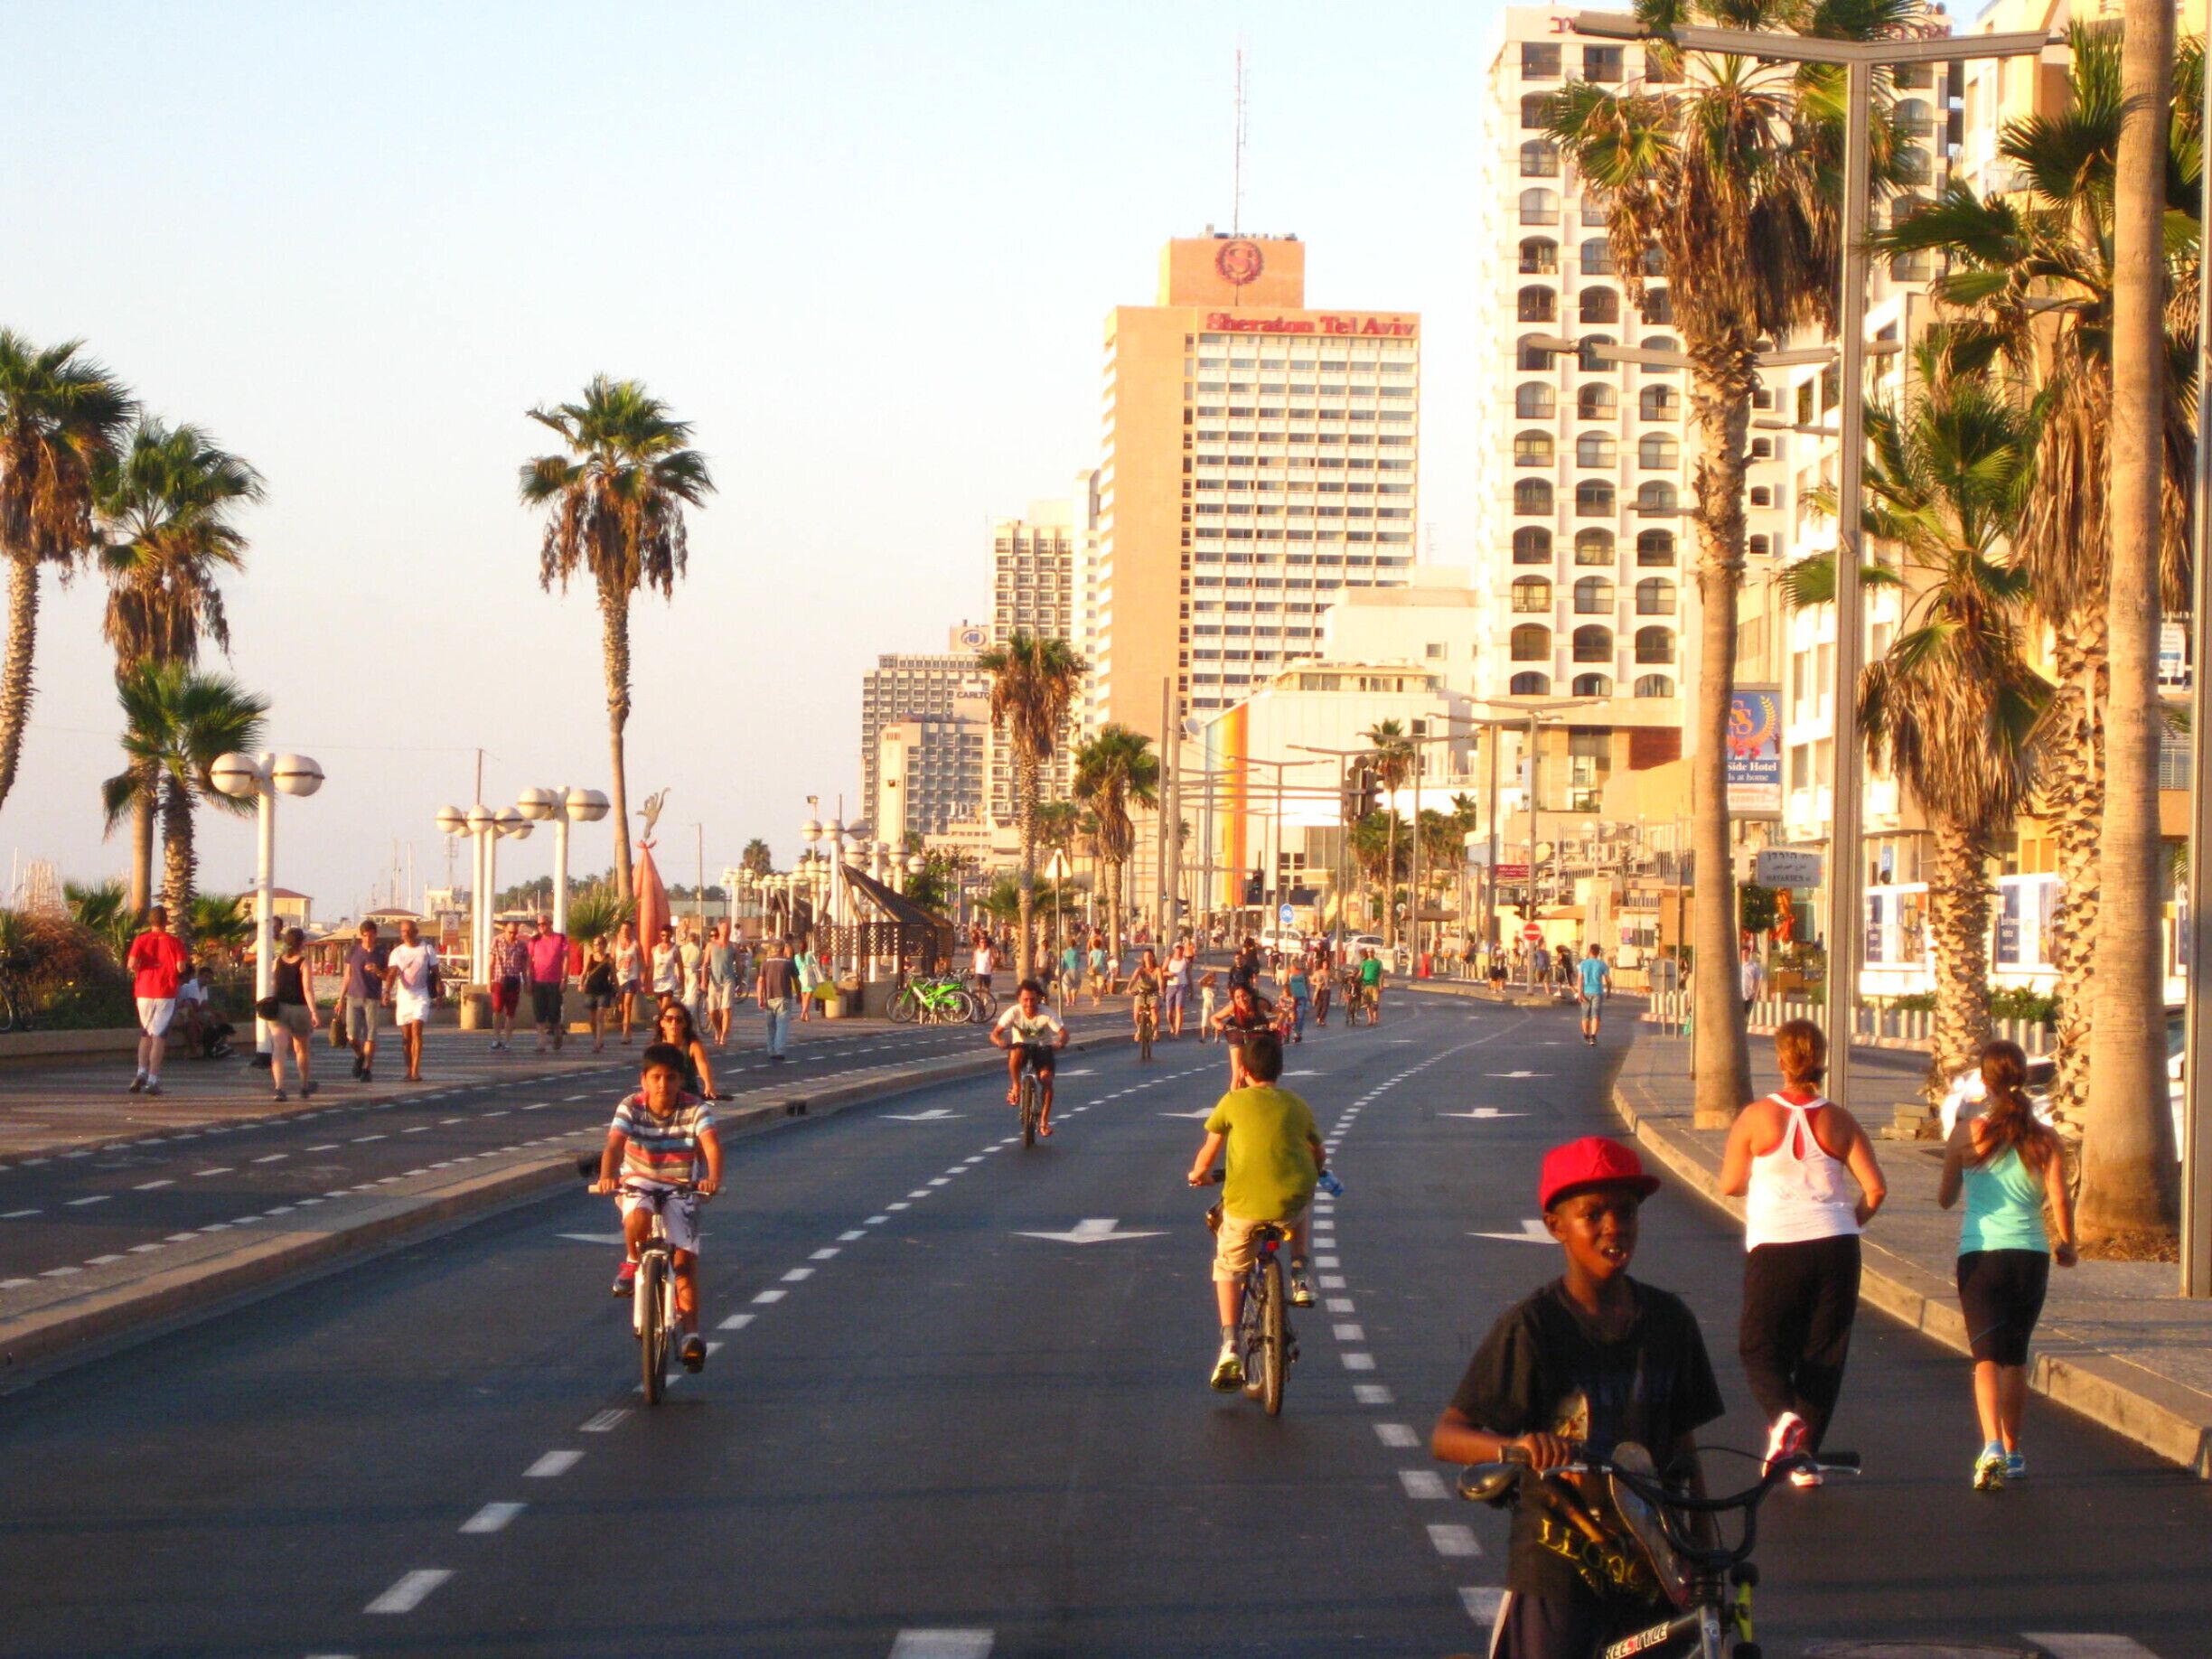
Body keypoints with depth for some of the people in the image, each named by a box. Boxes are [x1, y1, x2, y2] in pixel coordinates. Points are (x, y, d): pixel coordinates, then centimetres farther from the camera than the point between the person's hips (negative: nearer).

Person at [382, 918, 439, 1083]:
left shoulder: (427, 949, 2)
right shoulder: (397, 952, 4)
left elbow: (435, 972, 8)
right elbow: (392, 973, -8)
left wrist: (438, 992, 7)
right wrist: (387, 991, -25)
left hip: (421, 995, -3)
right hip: (403, 995, 3)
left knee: (416, 1029, -16)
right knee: (406, 1035, 6)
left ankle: (416, 1071, -20)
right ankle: (409, 1069, 18)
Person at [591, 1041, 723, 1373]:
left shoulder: (694, 1110, -13)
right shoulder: (631, 1108, -13)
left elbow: (711, 1144, -28)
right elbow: (614, 1145, -26)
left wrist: (714, 1179, -49)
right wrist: (607, 1176, -48)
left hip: (680, 1188, 0)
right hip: (638, 1183, 0)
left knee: (686, 1258, -10)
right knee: (637, 1221, -35)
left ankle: (691, 1334, -5)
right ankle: (633, 1262, -3)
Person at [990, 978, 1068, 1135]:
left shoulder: (1047, 1014, -20)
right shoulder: (1014, 1012, -19)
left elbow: (1063, 1032, -29)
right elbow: (995, 1033, -23)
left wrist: (1061, 1042, -53)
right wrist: (999, 1042, -47)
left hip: (1043, 1049, 0)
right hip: (1022, 1046, 0)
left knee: (1046, 1079, -21)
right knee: (1016, 1052, -37)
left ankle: (1044, 1121, -8)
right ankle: (1015, 1087, -18)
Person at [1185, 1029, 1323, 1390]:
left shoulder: (1233, 1102, 5)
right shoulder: (1298, 1106, 13)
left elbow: (1209, 1150, 12)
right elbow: (1319, 1155, 25)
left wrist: (1198, 1174, 33)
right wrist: (1313, 1174, 47)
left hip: (1244, 1204, -2)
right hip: (1293, 1201, 2)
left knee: (1228, 1269, 18)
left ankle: (1229, 1346, 4)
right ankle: (1300, 1277, 21)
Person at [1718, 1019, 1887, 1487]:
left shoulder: (1756, 1118, -4)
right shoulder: (1839, 1122, 1)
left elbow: (1730, 1184, 2)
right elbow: (1875, 1188, -2)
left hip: (1774, 1245, -2)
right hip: (1834, 1246, 2)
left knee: (1760, 1345, 9)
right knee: (1824, 1349, 10)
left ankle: (1782, 1414, -21)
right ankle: (1806, 1458, 8)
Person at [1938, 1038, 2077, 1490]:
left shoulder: (1967, 1134, -4)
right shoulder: (2044, 1138, -2)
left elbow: (1945, 1199, 6)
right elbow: (2061, 1200, -8)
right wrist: (2067, 1246, 9)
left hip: (1980, 1253, -2)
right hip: (2031, 1254, 2)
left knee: (1987, 1356, -6)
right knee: (2016, 1356, 19)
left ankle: (1992, 1448, -27)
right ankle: (2012, 1452, 26)